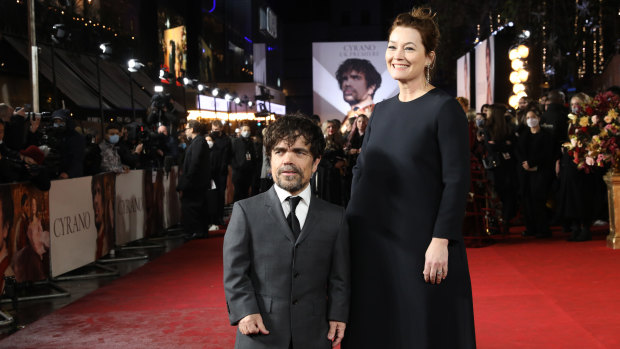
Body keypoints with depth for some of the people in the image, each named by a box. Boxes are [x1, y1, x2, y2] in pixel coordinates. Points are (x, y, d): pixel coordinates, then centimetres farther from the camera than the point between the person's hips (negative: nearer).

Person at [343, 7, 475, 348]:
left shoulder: (444, 109, -7)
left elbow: (456, 181, -12)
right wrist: (350, 227, 10)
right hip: (372, 241, 6)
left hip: (420, 244, -6)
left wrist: (440, 242, -18)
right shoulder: (381, 110, 12)